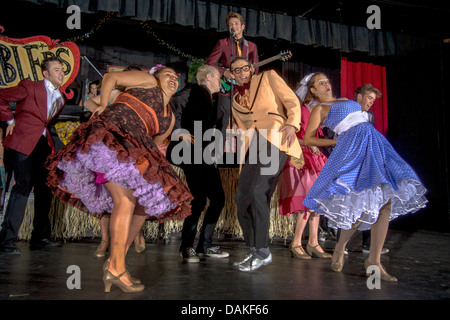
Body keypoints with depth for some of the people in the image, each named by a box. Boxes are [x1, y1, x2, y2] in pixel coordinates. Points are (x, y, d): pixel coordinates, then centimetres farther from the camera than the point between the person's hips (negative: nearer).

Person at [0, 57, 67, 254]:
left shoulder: (60, 98, 17)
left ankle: (40, 238, 18)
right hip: (23, 141, -7)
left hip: (43, 144, 7)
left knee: (45, 188, 7)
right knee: (23, 186, -12)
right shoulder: (30, 87, -2)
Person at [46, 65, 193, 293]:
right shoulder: (148, 81, 12)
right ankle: (116, 269, -19)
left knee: (145, 204, 2)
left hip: (132, 152, 8)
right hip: (109, 136, -8)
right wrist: (103, 106, 2)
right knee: (125, 200, -21)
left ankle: (115, 262, 7)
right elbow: (110, 77, 12)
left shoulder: (169, 118, 25)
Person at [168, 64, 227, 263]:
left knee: (218, 198, 6)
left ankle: (205, 245, 16)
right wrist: (181, 131, -23)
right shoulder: (193, 91, 1)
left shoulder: (211, 101, 24)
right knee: (199, 198, -15)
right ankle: (187, 247, -1)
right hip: (191, 152, -9)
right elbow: (174, 105, -16)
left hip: (205, 155, 9)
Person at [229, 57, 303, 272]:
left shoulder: (268, 77, 17)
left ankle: (263, 252, -13)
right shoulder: (235, 101, 29)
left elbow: (292, 101, 7)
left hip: (275, 137, -6)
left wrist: (292, 124, -10)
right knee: (242, 195, -4)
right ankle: (254, 250, 11)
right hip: (253, 147, 6)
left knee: (256, 190, -22)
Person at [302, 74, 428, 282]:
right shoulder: (319, 109, 7)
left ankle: (374, 261, 1)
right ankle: (340, 248, 8)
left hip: (376, 143, 7)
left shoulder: (346, 101, 27)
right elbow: (307, 139, 1)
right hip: (353, 145, -7)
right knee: (364, 205, -17)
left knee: (386, 202, -4)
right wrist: (335, 142, 3)